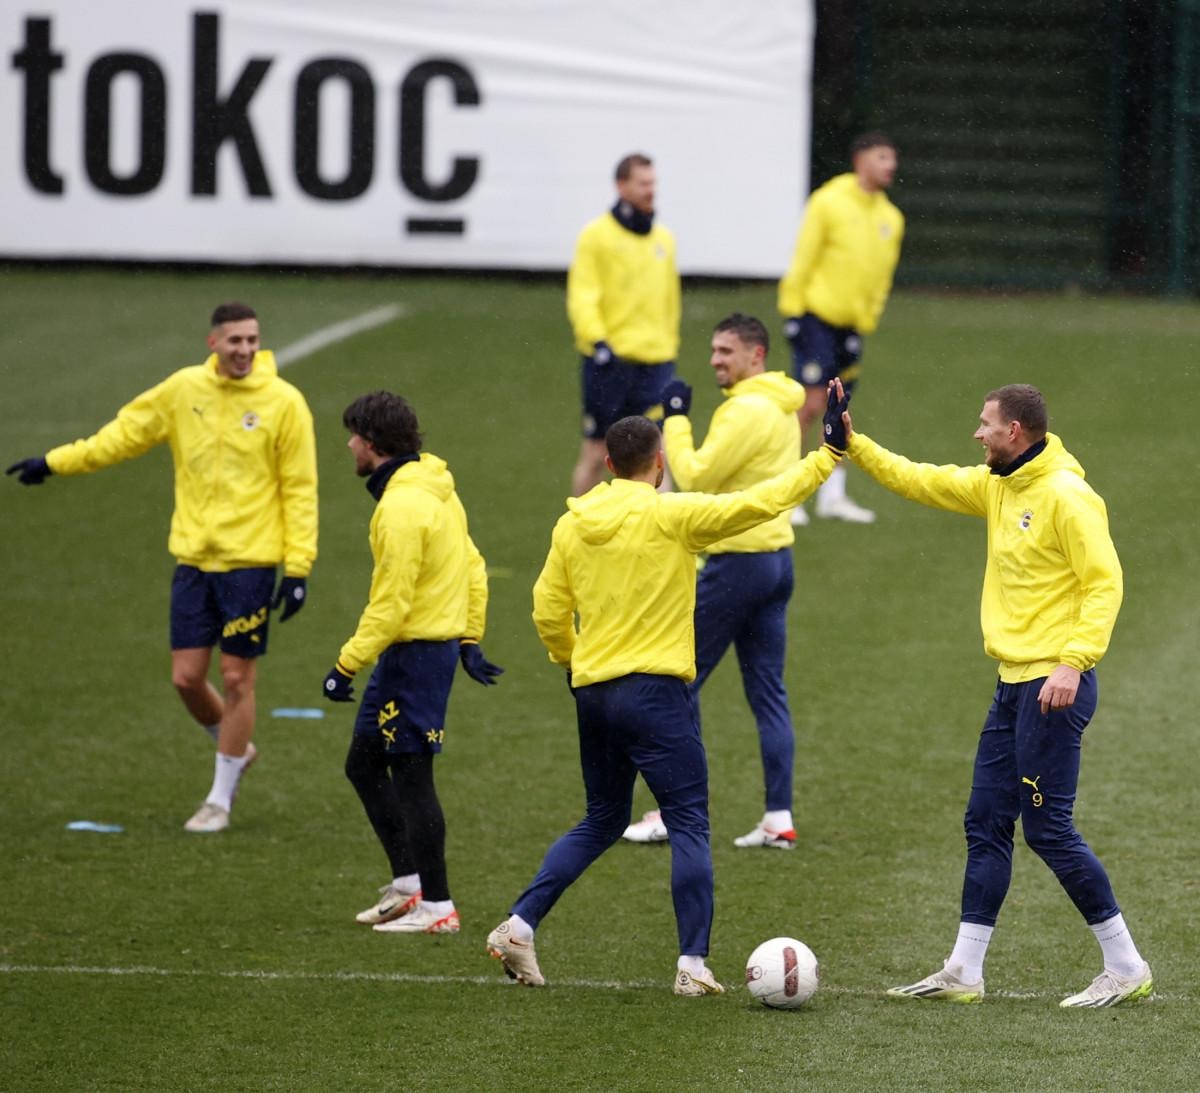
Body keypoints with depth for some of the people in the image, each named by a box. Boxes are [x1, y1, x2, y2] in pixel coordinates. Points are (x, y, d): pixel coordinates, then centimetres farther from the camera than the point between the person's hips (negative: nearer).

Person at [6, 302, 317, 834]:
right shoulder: (184, 389, 3)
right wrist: (55, 462, 10)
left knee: (236, 679, 0)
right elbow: (125, 433, 13)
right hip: (193, 556, 4)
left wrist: (298, 568, -10)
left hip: (250, 560, -4)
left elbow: (300, 489, -5)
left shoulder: (283, 402, -7)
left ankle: (220, 800, 14)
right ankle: (236, 750, 32)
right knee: (186, 677, 3)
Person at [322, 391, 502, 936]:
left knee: (411, 777, -4)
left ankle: (436, 906, 1)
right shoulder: (435, 489, 10)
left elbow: (390, 604, -22)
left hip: (413, 653, -10)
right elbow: (474, 569, 17)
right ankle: (408, 882, 20)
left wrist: (348, 665, -18)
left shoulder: (401, 507, -21)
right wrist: (469, 640, 22)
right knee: (363, 765, 17)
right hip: (442, 640, 10)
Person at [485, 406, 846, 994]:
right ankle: (693, 964, -6)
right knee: (689, 824, 0)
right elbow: (760, 503, -12)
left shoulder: (572, 525, 5)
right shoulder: (671, 515, -10)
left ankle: (518, 927, 9)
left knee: (602, 820, 19)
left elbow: (548, 611, 8)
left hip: (592, 694, 6)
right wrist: (827, 455, -5)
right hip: (655, 690, -6)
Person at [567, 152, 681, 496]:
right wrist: (598, 342, -20)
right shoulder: (597, 235, -3)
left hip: (655, 362, 3)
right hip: (610, 360, -3)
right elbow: (581, 297, -9)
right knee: (596, 452, 7)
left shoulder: (664, 239, 12)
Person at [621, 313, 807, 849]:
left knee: (678, 681, 1)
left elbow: (694, 476, -18)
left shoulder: (748, 411, -18)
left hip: (738, 561, -9)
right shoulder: (783, 409, 12)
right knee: (768, 691, 9)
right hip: (777, 556, 9)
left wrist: (675, 418, -9)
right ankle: (779, 819, 6)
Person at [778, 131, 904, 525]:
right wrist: (792, 311, -9)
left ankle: (832, 496, 16)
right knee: (811, 403, -11)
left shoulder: (891, 218, 9)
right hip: (815, 315, -6)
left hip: (850, 325, 6)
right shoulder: (829, 203, -9)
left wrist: (867, 322, 11)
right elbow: (802, 260, -8)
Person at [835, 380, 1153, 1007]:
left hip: (1054, 685, -9)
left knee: (1048, 829, -7)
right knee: (985, 825, 10)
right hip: (1014, 682, 9)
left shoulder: (1067, 497, -15)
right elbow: (919, 482, 18)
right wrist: (852, 444, 8)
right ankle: (963, 973, 14)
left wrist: (1073, 663, -25)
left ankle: (1126, 969, 1)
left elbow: (1104, 584, -18)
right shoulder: (997, 487, 11)